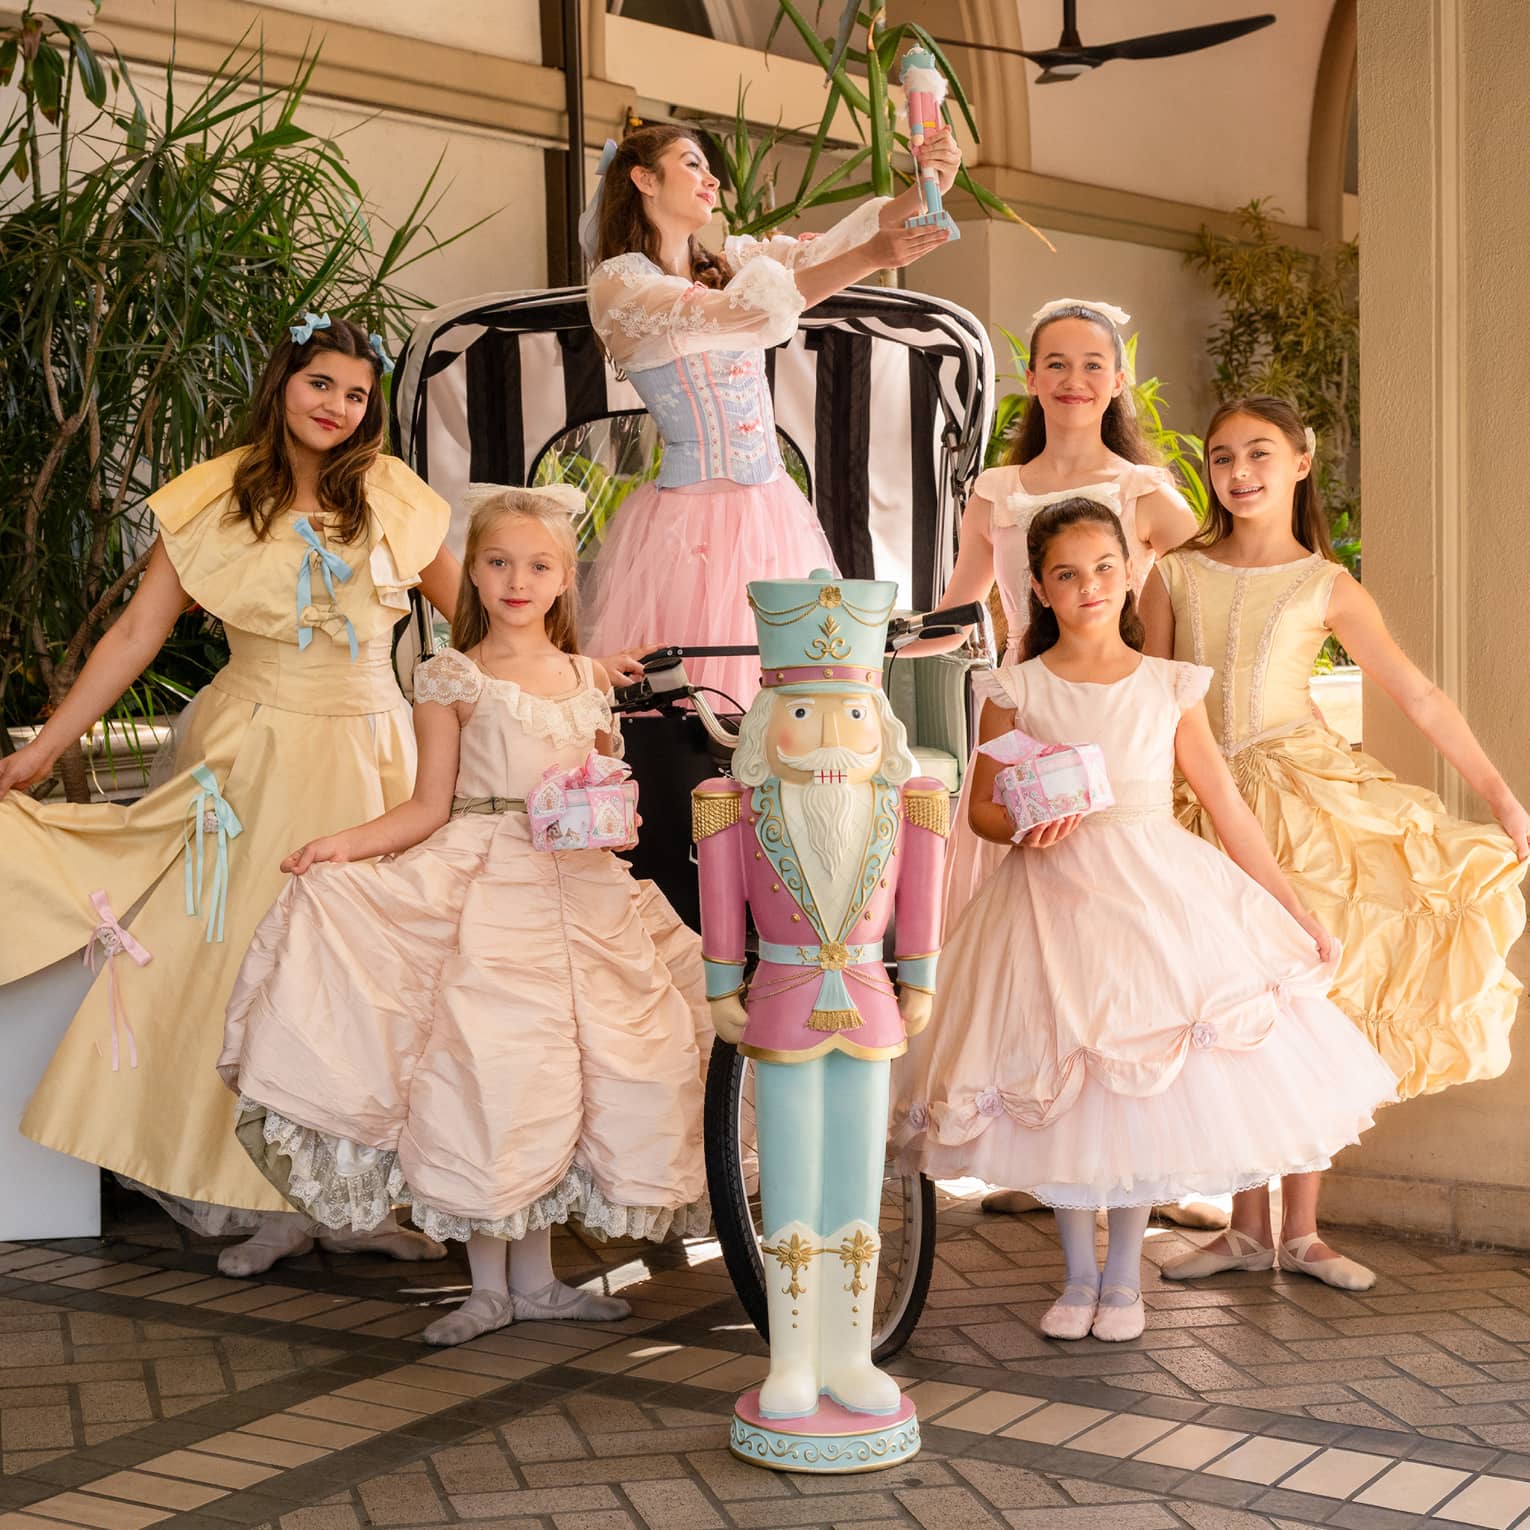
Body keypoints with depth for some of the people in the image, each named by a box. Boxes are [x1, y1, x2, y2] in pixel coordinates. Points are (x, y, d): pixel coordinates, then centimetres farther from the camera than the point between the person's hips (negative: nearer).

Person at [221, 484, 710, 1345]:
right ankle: (489, 1288, 7)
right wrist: (342, 845, -15)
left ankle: (536, 1278, 18)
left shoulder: (590, 679, 11)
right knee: (479, 1067, -8)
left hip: (580, 890, 4)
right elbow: (430, 807, -3)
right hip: (482, 891, -4)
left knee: (562, 1076, 5)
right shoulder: (454, 681, 0)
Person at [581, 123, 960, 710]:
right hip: (694, 521, -7)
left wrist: (926, 190, -14)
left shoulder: (730, 260, 15)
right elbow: (732, 312, -19)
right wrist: (870, 257, -26)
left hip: (773, 509, 7)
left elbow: (821, 251, 2)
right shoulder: (618, 282, -6)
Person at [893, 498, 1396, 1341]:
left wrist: (1300, 917, 4)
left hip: (1157, 895, 0)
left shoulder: (1169, 688, 4)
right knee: (1060, 1089, 4)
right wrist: (1025, 828, -15)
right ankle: (1079, 1273, 22)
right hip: (1051, 898, 0)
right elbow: (982, 806, 8)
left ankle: (1124, 1274, 19)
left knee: (1147, 1086, 0)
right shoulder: (1017, 690, 1)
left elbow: (1229, 810, 5)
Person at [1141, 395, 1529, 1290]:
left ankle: (1301, 1232, 10)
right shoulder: (1176, 576, 5)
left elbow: (1421, 697, 1)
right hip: (1205, 807, 1)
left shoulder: (1327, 587, 1)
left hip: (1304, 793, -1)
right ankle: (1248, 1231, 15)